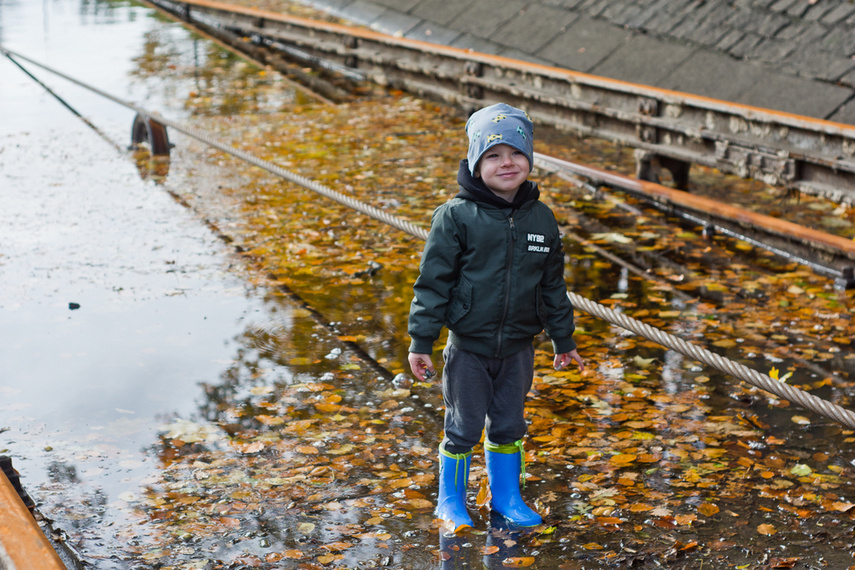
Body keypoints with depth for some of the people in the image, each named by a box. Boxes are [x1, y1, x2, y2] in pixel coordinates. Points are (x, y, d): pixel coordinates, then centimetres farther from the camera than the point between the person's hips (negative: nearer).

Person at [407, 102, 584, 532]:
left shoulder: (541, 219, 2)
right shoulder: (455, 217, -12)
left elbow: (553, 285, 12)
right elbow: (433, 281, -9)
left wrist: (563, 340, 17)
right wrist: (421, 342, -10)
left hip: (518, 347, 4)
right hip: (468, 347, -4)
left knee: (509, 426, 15)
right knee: (463, 428, 6)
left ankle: (506, 497, 34)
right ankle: (451, 501, 25)